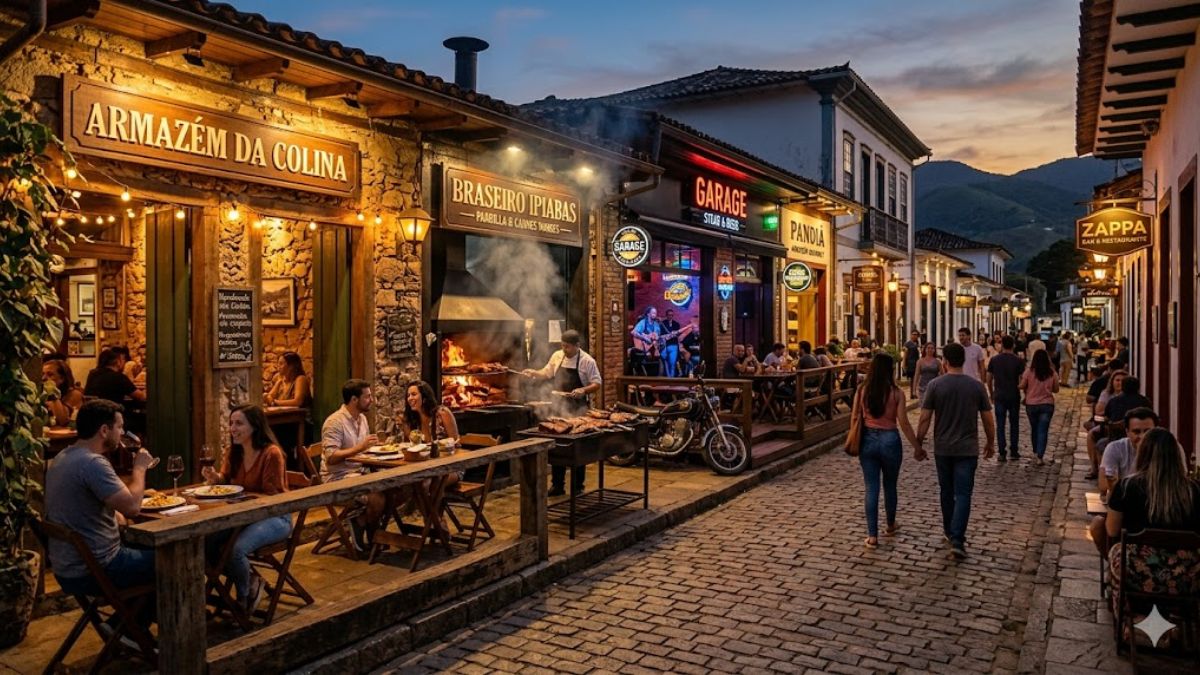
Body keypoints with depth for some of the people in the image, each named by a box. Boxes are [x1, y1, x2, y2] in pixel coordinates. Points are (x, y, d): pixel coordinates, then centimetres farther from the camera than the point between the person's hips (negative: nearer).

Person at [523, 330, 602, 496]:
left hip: (577, 410, -4)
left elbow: (597, 384, -7)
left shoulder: (587, 361, -9)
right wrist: (534, 373, 1)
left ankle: (577, 487, 14)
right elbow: (547, 372, 19)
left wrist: (583, 390, -23)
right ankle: (557, 485, 16)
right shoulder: (557, 356, 5)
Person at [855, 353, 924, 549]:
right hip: (889, 440, -1)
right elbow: (903, 423, -10)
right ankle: (891, 525, 38)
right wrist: (917, 447, -1)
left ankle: (872, 536, 5)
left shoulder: (862, 390, -4)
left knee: (872, 488, 6)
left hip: (868, 440, 1)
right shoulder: (896, 393, -10)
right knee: (890, 486, 19)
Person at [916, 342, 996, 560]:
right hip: (967, 449, 0)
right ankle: (957, 540, -9)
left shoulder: (935, 385, -8)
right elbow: (988, 419, 1)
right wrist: (991, 442, 16)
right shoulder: (976, 386, -5)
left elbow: (925, 419, -8)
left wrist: (918, 443, 3)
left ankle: (949, 531, 32)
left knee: (946, 491, 17)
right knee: (963, 494, 0)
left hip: (943, 449, 1)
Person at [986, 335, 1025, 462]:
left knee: (1000, 425, 3)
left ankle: (1002, 454, 2)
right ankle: (1013, 452, 15)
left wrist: (992, 394, 15)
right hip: (1014, 397, 0)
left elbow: (989, 380, 2)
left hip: (999, 396, 0)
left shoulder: (994, 360, -1)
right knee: (1014, 424, 11)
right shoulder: (1018, 360, -5)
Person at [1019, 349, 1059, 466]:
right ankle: (1039, 457, -6)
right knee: (1043, 430, 1)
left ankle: (1036, 453, 29)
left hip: (1031, 405, 0)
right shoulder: (1052, 374, -7)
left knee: (1034, 429, 17)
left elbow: (1022, 387, -4)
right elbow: (1056, 390, 2)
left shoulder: (1029, 372, -11)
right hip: (1047, 405, 0)